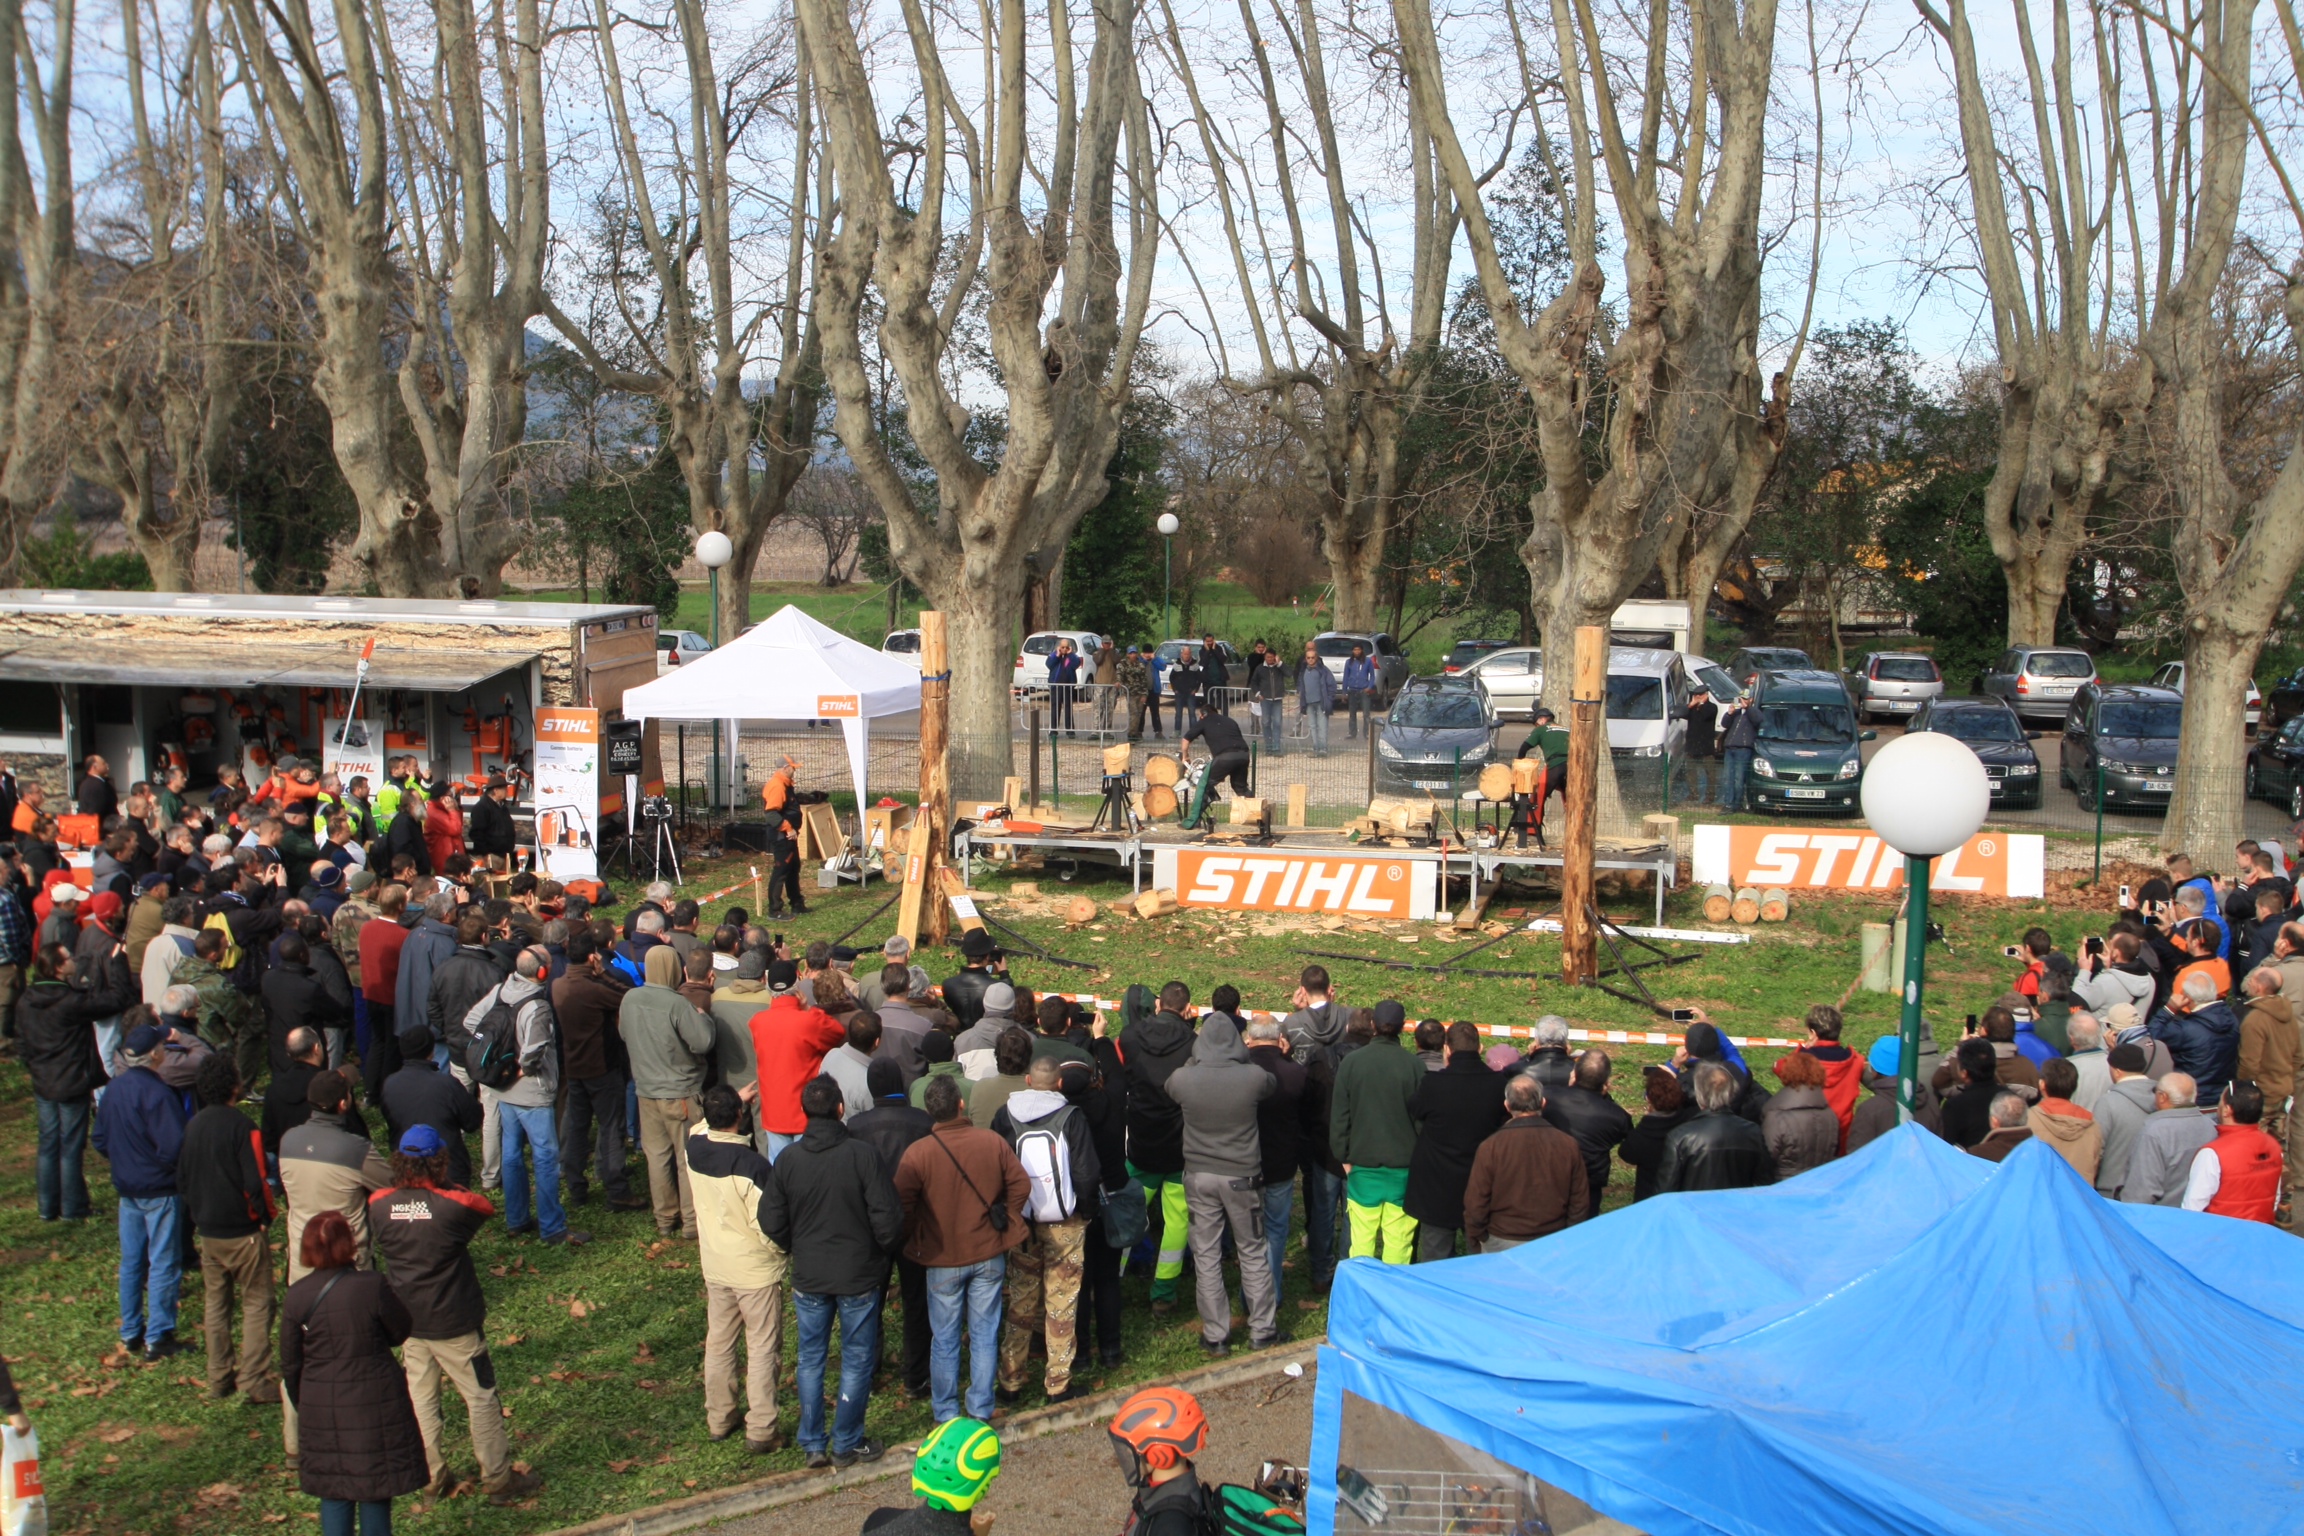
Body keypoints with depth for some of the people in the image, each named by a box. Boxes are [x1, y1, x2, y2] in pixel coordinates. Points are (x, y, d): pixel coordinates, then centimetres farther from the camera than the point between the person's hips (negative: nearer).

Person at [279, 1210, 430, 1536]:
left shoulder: (296, 1296, -8)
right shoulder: (371, 1285, -17)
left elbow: (290, 1364, 1)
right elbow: (402, 1330, -3)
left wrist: (300, 1405, 16)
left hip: (322, 1408, 3)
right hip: (376, 1404, -2)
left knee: (333, 1494, 14)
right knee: (376, 1491, 9)